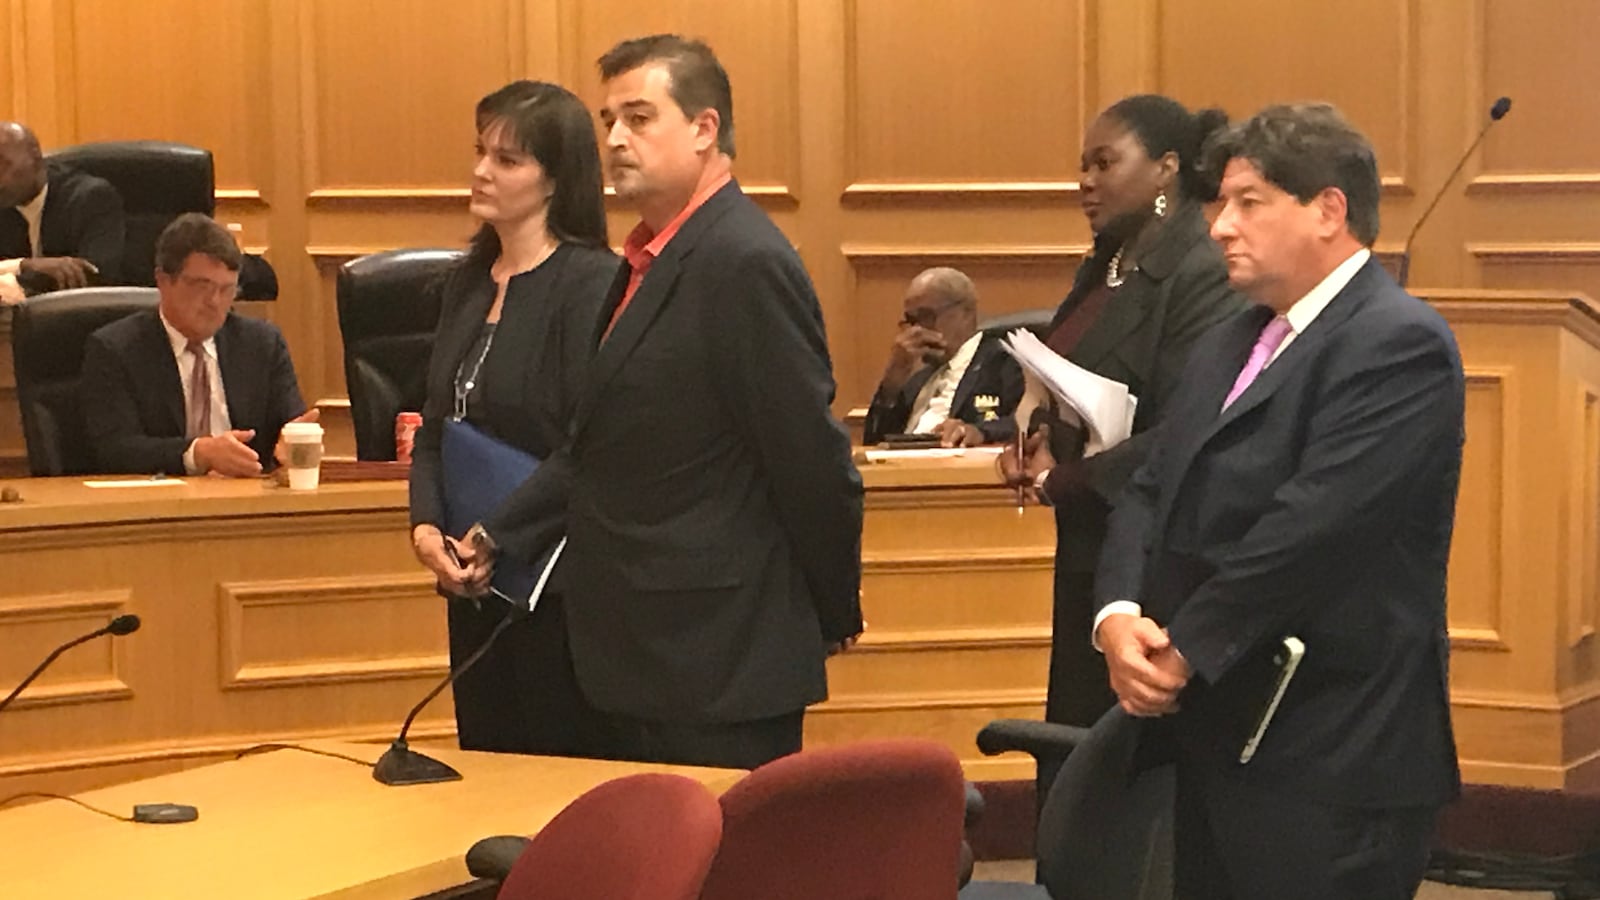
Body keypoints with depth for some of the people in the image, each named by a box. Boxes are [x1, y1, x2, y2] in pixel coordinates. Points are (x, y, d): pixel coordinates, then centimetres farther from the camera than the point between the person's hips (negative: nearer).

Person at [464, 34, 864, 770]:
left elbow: (812, 458, -16)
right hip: (645, 663, 10)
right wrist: (502, 535, 4)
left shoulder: (745, 262, -17)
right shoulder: (654, 259, 14)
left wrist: (833, 617, -6)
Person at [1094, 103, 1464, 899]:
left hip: (1328, 762, -8)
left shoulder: (1398, 343, -13)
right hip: (1217, 738, 9)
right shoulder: (1228, 348, 18)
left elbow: (1309, 527, -22)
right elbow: (1151, 494, 12)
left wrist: (1185, 650, -15)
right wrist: (1119, 616, -7)